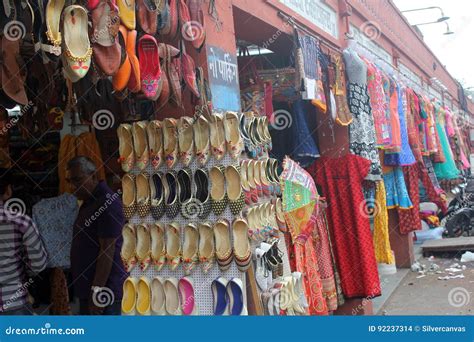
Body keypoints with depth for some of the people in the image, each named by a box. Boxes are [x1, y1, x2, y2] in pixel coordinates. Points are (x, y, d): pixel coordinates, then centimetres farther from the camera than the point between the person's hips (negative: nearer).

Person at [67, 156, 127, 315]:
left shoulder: (107, 202, -16)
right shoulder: (89, 201, 15)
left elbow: (107, 250, -21)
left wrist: (97, 290, -22)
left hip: (103, 290, -10)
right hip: (86, 288, 10)